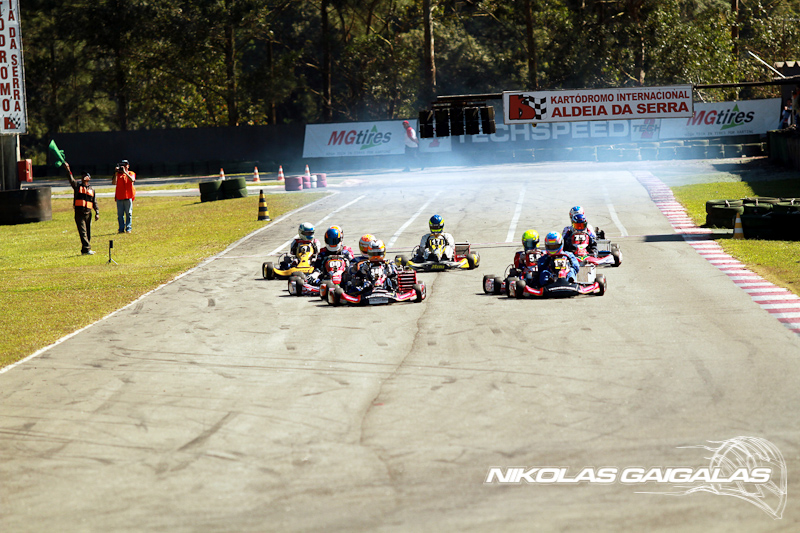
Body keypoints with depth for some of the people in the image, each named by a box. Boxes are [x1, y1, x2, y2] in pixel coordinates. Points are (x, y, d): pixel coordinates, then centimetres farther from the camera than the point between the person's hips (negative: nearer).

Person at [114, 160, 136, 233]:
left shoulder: (131, 174, 8)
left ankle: (128, 228, 2)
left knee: (129, 213, -1)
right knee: (120, 214, -1)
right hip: (119, 197, 1)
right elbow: (114, 182, -6)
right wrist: (116, 173, -12)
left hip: (128, 197, -1)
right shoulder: (118, 174, 11)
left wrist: (125, 172, -18)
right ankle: (121, 229, 2)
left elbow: (132, 180, -15)